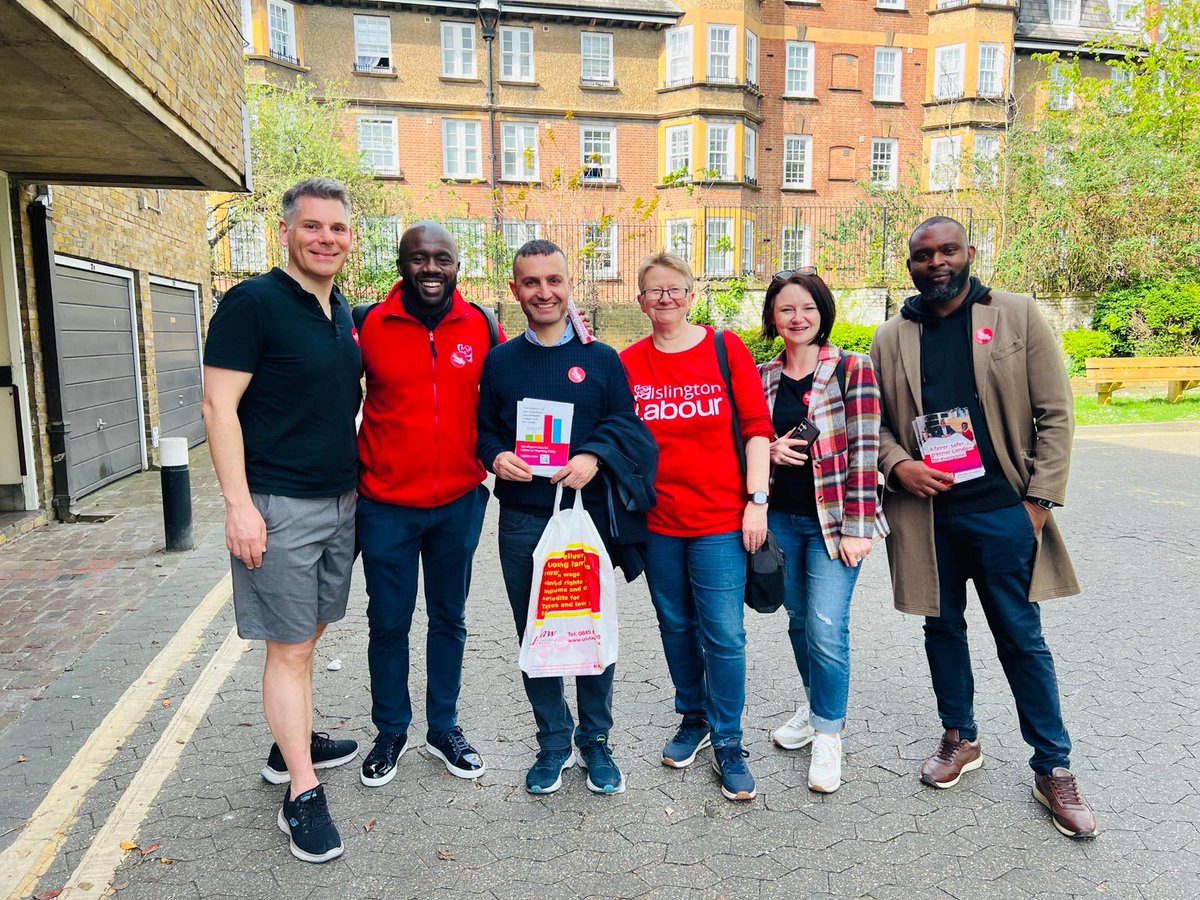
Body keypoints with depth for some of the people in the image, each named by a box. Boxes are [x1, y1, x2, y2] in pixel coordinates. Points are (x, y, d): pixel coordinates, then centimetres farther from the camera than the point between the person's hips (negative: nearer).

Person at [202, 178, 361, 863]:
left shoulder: (344, 312, 11)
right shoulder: (253, 303, -11)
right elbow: (219, 405, -14)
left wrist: (357, 483, 19)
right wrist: (239, 505, -18)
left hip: (340, 500, 7)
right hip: (279, 505, -7)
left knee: (308, 633, 17)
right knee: (289, 647, 0)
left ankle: (294, 745, 34)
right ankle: (301, 794, 11)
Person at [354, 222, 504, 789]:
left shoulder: (480, 326, -1)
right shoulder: (368, 325, -7)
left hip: (460, 501, 2)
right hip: (386, 504, -1)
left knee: (449, 617, 14)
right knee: (388, 622, 10)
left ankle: (443, 728, 32)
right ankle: (391, 733, 30)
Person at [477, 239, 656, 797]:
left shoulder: (601, 359, 4)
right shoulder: (499, 361, 8)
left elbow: (626, 424, 1)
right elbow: (482, 429, 10)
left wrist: (593, 456, -17)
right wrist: (495, 456, -11)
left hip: (589, 515, -1)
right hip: (522, 520, 2)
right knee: (533, 634, 10)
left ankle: (595, 741, 29)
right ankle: (554, 743, 29)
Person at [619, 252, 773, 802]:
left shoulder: (725, 348, -2)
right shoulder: (628, 363, 2)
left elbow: (756, 427, -2)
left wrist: (756, 499, -6)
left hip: (720, 519, -2)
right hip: (657, 521, 3)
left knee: (723, 634, 0)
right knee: (676, 626, 16)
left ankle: (728, 744, 19)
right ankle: (693, 719, 37)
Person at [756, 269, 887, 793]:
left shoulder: (852, 370, -6)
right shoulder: (762, 378, 6)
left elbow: (864, 450, -10)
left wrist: (857, 526, -14)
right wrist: (769, 450, -9)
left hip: (833, 521, -4)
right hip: (781, 517, 4)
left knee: (826, 629, -8)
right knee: (798, 620, 15)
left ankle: (828, 735, 13)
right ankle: (816, 704, 38)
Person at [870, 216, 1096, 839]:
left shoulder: (1017, 317, 0)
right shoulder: (892, 338, 6)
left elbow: (1055, 414, -2)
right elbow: (874, 421, 10)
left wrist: (1040, 500, -7)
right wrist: (898, 465, -10)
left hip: (1002, 510, -2)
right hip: (926, 513, 3)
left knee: (1021, 637, 6)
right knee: (942, 627, 14)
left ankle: (1053, 768, 23)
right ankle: (960, 739, 34)